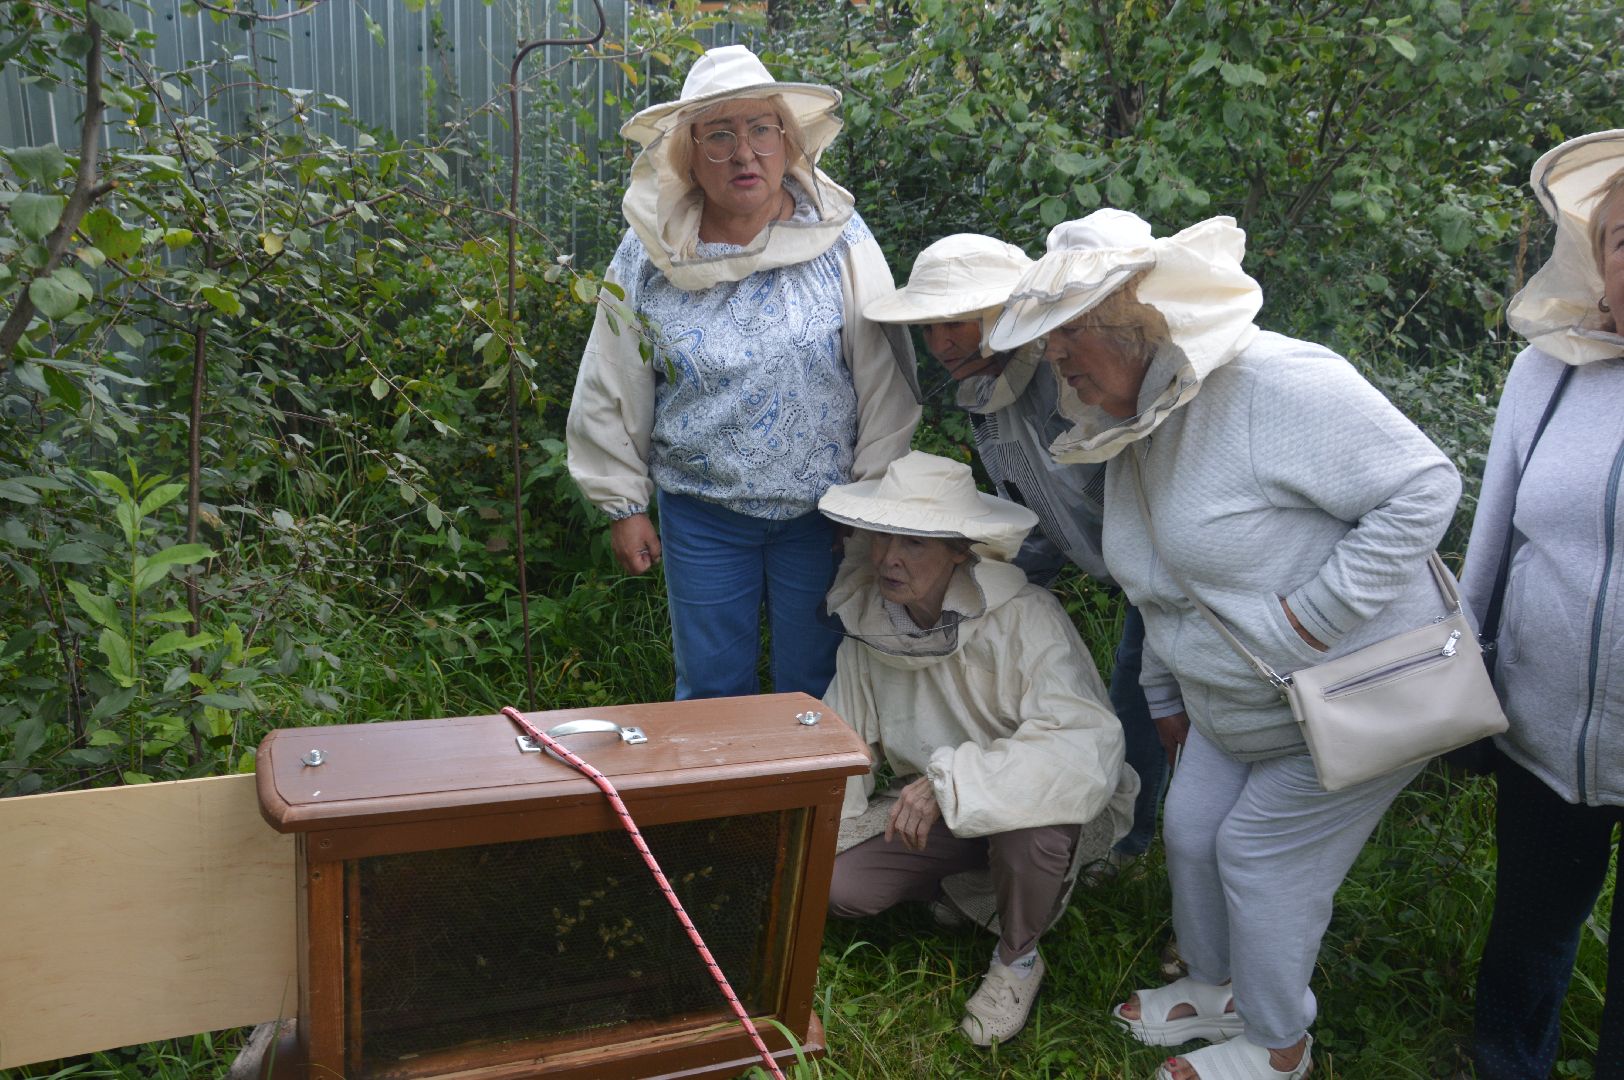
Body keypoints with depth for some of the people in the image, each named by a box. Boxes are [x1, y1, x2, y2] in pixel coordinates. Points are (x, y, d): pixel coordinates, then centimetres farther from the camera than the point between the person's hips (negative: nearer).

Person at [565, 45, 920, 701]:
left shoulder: (839, 238, -6)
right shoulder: (647, 253, -3)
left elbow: (885, 381, -4)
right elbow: (612, 394, 4)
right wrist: (623, 505, 5)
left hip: (822, 511, -1)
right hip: (699, 515, 1)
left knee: (816, 693, 12)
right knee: (710, 692, 13)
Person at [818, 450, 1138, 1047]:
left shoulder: (1023, 617, -30)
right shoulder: (870, 619, -11)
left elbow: (1089, 747, -43)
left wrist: (950, 782, -42)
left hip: (1041, 806, -5)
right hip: (931, 812, 5)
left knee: (1029, 828, -38)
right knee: (835, 884, -15)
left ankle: (1018, 959, -4)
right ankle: (967, 884, 15)